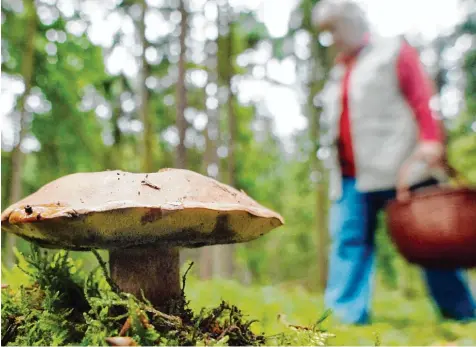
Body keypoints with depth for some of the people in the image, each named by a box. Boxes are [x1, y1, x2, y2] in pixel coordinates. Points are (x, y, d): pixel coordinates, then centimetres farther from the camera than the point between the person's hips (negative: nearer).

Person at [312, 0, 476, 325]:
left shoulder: (394, 51, 7)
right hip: (351, 176, 6)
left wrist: (431, 140, -17)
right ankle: (348, 316, -2)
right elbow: (334, 124, 18)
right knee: (349, 240, -3)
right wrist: (337, 171, 12)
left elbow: (422, 99, -4)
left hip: (398, 168, -5)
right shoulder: (340, 70, 23)